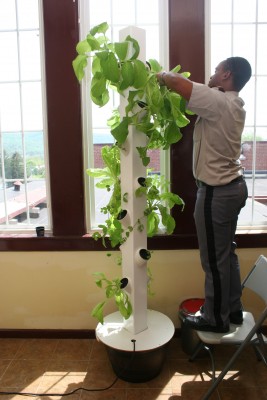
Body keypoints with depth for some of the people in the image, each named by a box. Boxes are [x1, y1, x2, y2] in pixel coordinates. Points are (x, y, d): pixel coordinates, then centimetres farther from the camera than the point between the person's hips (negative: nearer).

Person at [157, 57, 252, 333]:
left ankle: (215, 319, 21)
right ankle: (232, 309, 34)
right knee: (226, 253, 19)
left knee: (214, 259, 4)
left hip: (216, 192, -10)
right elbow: (193, 92, 17)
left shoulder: (218, 101, -19)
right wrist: (169, 79, 6)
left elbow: (177, 83, -24)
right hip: (234, 186, 10)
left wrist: (161, 75, -2)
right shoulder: (233, 104, 10)